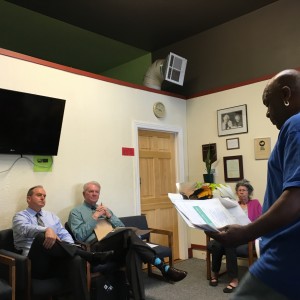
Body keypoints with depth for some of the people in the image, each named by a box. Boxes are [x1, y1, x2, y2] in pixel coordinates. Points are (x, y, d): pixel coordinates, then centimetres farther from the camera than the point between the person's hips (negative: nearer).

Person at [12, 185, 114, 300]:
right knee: (41, 237, -36)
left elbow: (64, 234, 15)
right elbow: (26, 229, -17)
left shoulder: (51, 216, 23)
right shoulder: (20, 216, 7)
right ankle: (91, 256, -34)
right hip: (36, 262, -4)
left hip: (57, 259, 4)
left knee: (76, 260, -31)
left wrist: (70, 249, -9)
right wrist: (47, 230, -38)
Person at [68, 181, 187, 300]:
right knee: (128, 233, -34)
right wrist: (94, 217, -5)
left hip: (116, 246, 5)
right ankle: (163, 267, -35)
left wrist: (109, 216, 4)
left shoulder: (105, 209, 28)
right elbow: (79, 236, -4)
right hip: (96, 246, -5)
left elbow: (122, 227, 20)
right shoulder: (76, 212, 13)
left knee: (133, 250, -34)